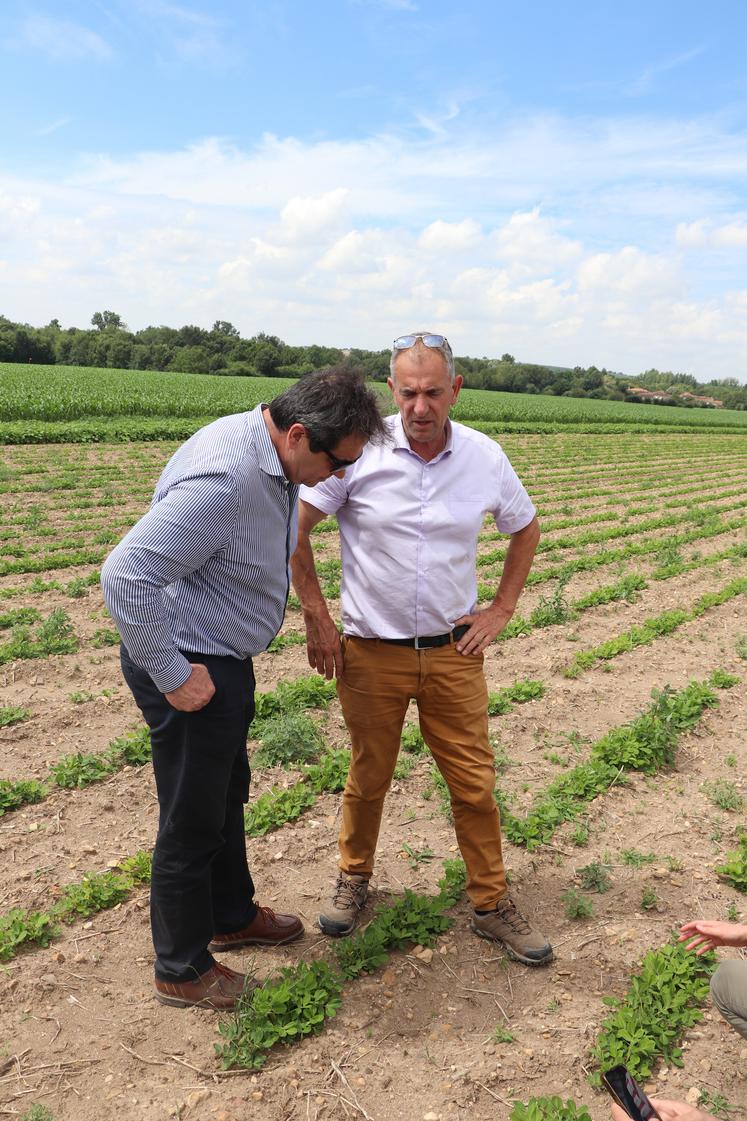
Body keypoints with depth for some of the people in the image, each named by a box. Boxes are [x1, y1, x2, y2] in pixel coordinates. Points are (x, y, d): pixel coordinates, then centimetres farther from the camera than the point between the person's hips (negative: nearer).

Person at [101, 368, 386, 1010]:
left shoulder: (272, 457, 0)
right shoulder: (224, 480, -32)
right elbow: (125, 576, -33)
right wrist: (174, 676, -25)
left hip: (224, 658, 10)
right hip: (191, 669, -10)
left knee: (227, 795, 25)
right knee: (193, 821, 7)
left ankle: (233, 916, 47)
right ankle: (183, 972, 29)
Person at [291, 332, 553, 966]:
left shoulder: (486, 458, -4)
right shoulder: (359, 450, -12)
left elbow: (526, 530, 14)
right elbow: (294, 528, -4)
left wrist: (501, 611, 6)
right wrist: (316, 618, -6)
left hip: (454, 651, 2)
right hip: (371, 652, -2)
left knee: (475, 782, 9)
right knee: (368, 777, 14)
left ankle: (491, 904, 29)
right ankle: (354, 878, 40)